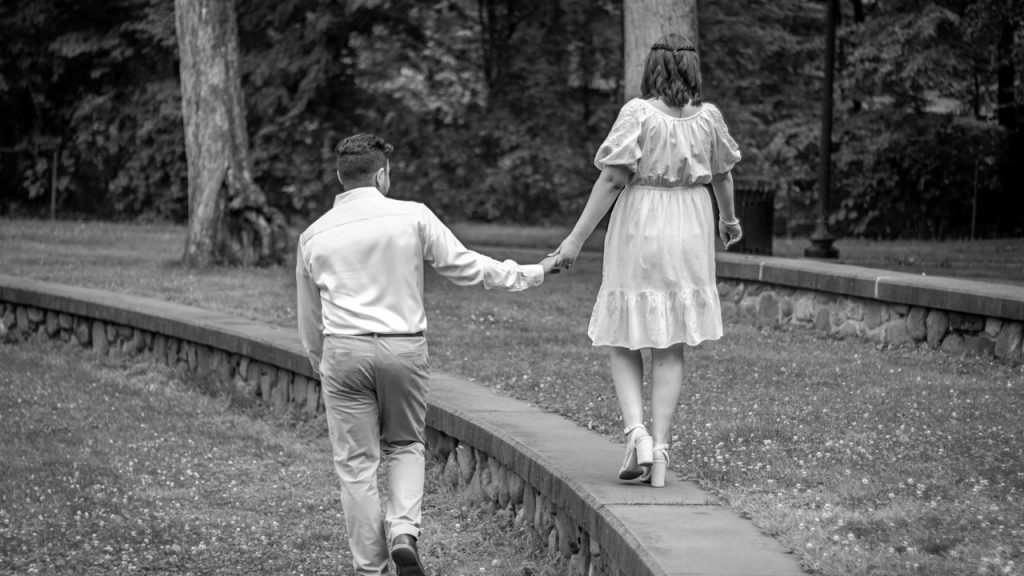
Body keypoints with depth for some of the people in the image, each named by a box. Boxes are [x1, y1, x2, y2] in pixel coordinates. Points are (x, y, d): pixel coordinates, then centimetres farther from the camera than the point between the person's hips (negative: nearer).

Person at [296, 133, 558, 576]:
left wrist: (321, 368, 30)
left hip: (344, 351, 1)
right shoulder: (412, 217, -2)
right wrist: (532, 274, 14)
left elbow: (309, 322, 15)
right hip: (404, 348, -1)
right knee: (405, 446, 18)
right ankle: (404, 532, -4)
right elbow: (464, 266, 3)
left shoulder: (314, 236, 7)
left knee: (356, 463, 6)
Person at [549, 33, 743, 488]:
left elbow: (612, 179, -15)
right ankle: (660, 452, 4)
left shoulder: (638, 114, -12)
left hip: (638, 233, -3)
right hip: (690, 232, 3)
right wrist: (729, 219, 35)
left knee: (624, 342, 10)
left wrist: (577, 238, -10)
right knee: (670, 349, 8)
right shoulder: (708, 117, 1)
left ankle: (635, 430, -11)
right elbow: (722, 175, 16)